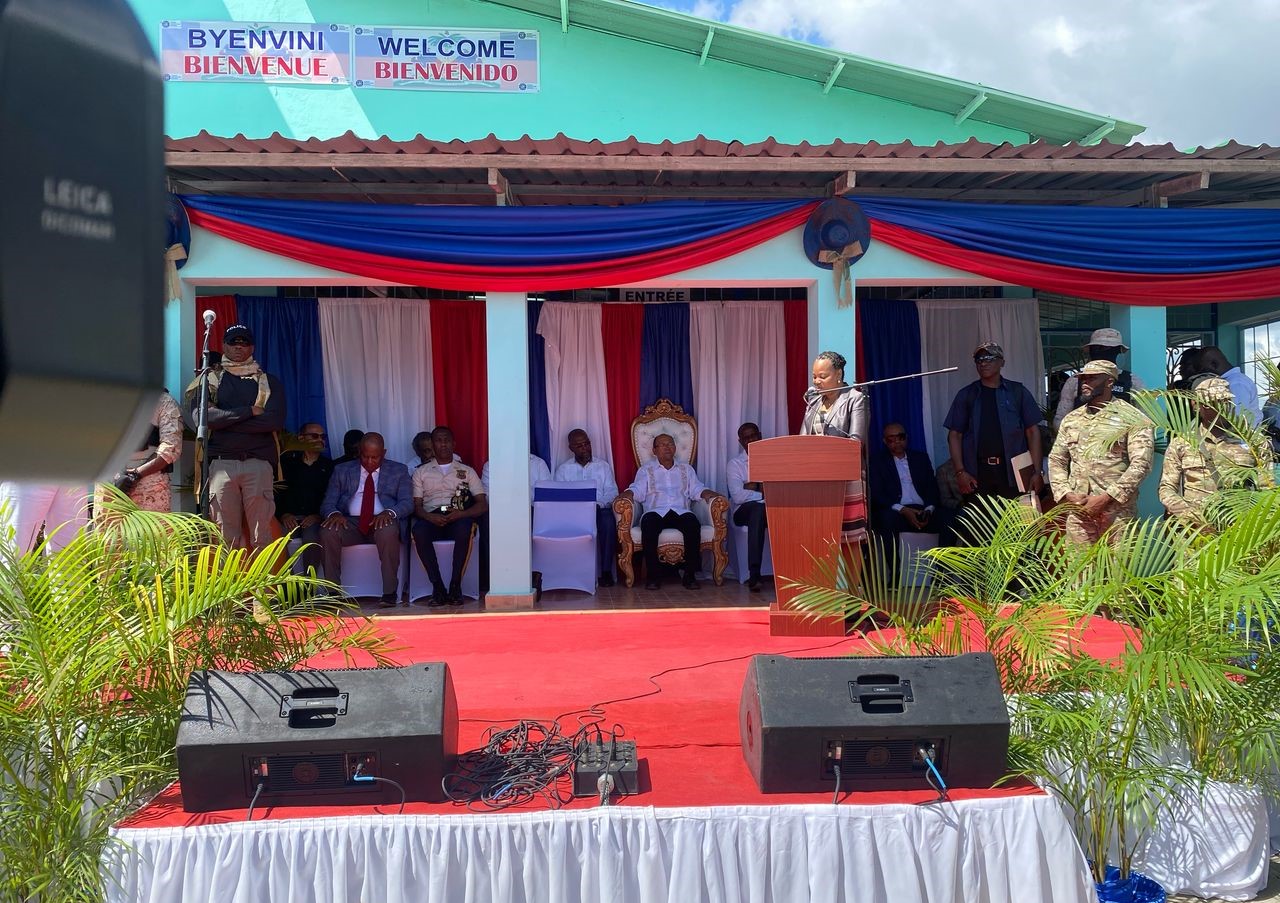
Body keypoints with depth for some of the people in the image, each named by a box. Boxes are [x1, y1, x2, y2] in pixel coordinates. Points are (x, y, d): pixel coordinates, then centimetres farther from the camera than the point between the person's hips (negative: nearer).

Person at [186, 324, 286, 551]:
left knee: (261, 536, -5)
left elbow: (275, 421, -4)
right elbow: (200, 416, -4)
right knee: (227, 536, -3)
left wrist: (223, 420, -5)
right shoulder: (209, 379, 15)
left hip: (259, 463, 0)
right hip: (221, 463, 1)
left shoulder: (269, 382, 14)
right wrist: (248, 411, -6)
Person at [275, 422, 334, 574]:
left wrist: (318, 516, -10)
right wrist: (283, 515, -10)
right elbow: (275, 491, 7)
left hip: (314, 519, 0)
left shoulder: (329, 465, 16)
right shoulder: (286, 461, 16)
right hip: (287, 517, 1)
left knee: (312, 539, -34)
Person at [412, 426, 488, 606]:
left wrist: (462, 513, -12)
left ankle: (455, 586, -28)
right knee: (418, 530, -36)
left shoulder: (467, 471, 19)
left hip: (458, 519, -1)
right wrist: (429, 517, -14)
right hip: (431, 518, 1)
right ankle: (438, 587, -28)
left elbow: (483, 504, 9)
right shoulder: (421, 472, 21)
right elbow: (416, 506, 10)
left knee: (464, 527, -38)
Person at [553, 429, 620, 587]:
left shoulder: (604, 466, 17)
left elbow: (612, 492, 7)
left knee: (608, 521, -35)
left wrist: (598, 504, -15)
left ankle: (606, 571, -29)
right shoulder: (563, 469, 16)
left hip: (600, 509, 0)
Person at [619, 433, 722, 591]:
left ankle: (690, 574, -27)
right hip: (656, 511, -1)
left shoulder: (686, 469, 26)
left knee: (692, 522, -34)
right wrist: (628, 494, -18)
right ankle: (652, 575, -29)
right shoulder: (646, 470, 20)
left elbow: (696, 489, 15)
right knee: (648, 522, -37)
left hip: (680, 511, 1)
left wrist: (708, 494, -7)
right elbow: (638, 490, 5)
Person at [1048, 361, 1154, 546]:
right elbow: (1056, 460, 15)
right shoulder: (1071, 419, 14)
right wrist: (1068, 495, -2)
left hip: (1118, 513, -4)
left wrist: (1106, 498, -16)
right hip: (1078, 512, 4)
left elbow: (1141, 463, -10)